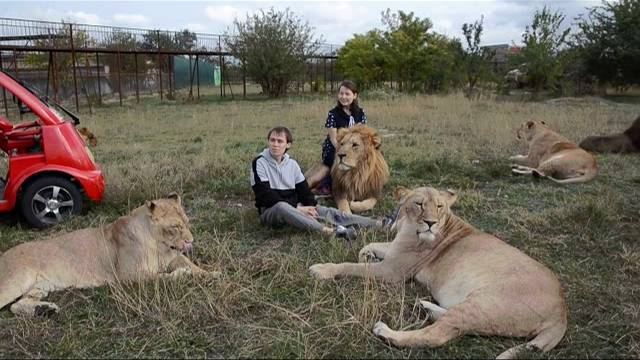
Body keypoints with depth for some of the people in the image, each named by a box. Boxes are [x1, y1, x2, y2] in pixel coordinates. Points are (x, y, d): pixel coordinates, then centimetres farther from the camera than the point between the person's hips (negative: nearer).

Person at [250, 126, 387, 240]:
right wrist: (296, 208, -20)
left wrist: (310, 207, -13)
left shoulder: (292, 163, 7)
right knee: (281, 206, -40)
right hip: (270, 211, -5)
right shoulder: (260, 163, -9)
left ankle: (378, 225, -25)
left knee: (327, 211, -15)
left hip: (293, 208, 5)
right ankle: (329, 230, -53)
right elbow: (265, 195, -16)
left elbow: (303, 189, 9)